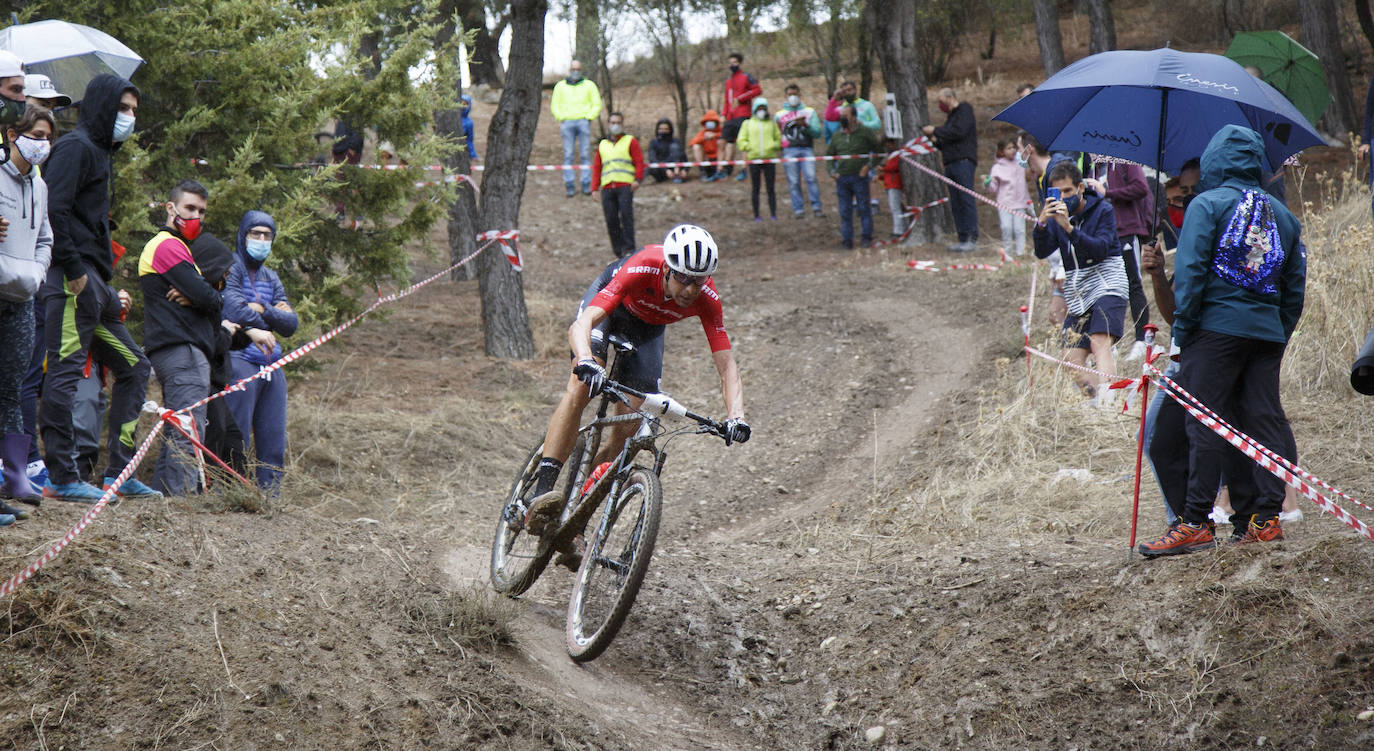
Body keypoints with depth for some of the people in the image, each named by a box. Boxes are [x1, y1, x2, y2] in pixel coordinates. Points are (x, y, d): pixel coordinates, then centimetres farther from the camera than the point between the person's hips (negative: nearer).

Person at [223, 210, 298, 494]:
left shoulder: (271, 278, 22)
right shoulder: (231, 268, -1)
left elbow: (291, 324, 12)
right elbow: (236, 311, -16)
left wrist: (263, 310, -6)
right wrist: (273, 317, 2)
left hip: (272, 367, 8)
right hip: (240, 361, -7)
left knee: (274, 440, 6)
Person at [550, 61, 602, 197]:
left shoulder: (589, 85, 12)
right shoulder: (560, 86, 16)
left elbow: (597, 105, 11)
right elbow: (555, 105, 16)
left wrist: (588, 118, -3)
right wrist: (561, 119, 0)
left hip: (583, 122, -1)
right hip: (566, 123, 1)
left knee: (585, 154, -6)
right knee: (568, 155, -5)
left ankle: (587, 185, -6)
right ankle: (570, 186, -6)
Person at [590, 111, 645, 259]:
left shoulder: (631, 141, 11)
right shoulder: (602, 145, 22)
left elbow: (639, 161, 2)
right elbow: (597, 167, 22)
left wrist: (638, 179, -13)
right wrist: (595, 188, 12)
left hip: (625, 186, -4)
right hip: (607, 188, 4)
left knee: (626, 215, -15)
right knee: (611, 219, -1)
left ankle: (629, 249, -14)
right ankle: (618, 250, 5)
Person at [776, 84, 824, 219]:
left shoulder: (809, 112, 16)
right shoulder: (779, 115, 18)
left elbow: (817, 132, 6)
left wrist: (805, 125, -9)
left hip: (807, 149, -1)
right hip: (789, 151, 1)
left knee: (811, 177, -16)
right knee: (793, 182, -5)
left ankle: (816, 207, -14)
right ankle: (798, 209, -3)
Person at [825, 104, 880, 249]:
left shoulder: (864, 133, -1)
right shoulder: (837, 135, 10)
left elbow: (877, 150, 4)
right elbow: (829, 154, 22)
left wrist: (869, 165, -4)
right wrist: (832, 171, 10)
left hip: (859, 177, -4)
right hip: (842, 178, 4)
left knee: (864, 208, -2)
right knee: (845, 211, 3)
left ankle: (866, 237, 4)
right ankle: (847, 239, 7)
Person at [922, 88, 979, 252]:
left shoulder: (965, 111, 0)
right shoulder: (952, 116, 26)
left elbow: (958, 132, -15)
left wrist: (935, 131, -7)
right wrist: (936, 141, 10)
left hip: (964, 161, -9)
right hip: (951, 163, 9)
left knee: (966, 199, -13)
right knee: (956, 203, 4)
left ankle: (972, 239, -17)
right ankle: (963, 239, 4)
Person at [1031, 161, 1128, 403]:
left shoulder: (1102, 210, -3)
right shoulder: (1057, 215, 8)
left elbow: (1100, 250, -18)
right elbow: (1042, 252, -6)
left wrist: (1069, 228, -30)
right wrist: (1042, 224, -25)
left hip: (1106, 287, -5)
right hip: (1077, 298, 5)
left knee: (1100, 344, -24)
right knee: (1072, 360, -4)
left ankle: (1106, 396, -35)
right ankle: (1096, 397, 4)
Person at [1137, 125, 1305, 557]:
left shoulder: (1206, 205, -1)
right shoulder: (1282, 215, 17)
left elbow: (1189, 271, -9)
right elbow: (1295, 284, 18)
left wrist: (1182, 333, -6)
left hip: (1217, 326, -5)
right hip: (1268, 332, 5)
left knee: (1205, 425, -5)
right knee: (1264, 421, 7)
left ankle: (1195, 524, -7)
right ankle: (1268, 518, 5)